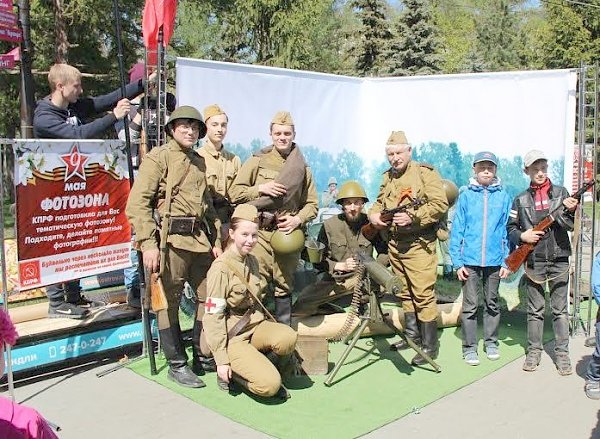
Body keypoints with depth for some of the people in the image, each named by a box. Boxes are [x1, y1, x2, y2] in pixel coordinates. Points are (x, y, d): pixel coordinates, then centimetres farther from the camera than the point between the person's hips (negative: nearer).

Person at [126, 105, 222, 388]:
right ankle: (177, 365, 14)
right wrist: (148, 244, -18)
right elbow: (137, 203, -11)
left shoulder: (200, 163, 18)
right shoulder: (158, 157, -3)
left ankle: (202, 356, 26)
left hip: (200, 240, 7)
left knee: (209, 296, 10)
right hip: (170, 239, -7)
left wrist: (216, 241, 16)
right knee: (169, 303, 2)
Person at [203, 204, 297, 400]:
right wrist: (221, 360, -16)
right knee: (269, 385, -23)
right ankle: (231, 372, 3)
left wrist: (271, 331, 10)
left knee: (288, 337, -27)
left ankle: (265, 370, 0)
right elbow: (213, 317, -15)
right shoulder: (221, 268, -15)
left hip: (255, 326, 6)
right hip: (232, 336, -6)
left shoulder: (252, 261, 8)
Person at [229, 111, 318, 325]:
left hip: (288, 234, 2)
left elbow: (312, 203, 13)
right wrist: (260, 189, -10)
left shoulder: (302, 168, 12)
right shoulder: (257, 161, 6)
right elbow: (235, 193, 4)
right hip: (259, 233, -2)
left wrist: (298, 219, -5)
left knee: (284, 287, 11)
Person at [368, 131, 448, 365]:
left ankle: (430, 346, 0)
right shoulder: (388, 177, 14)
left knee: (423, 295, -8)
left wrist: (412, 217, -22)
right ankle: (412, 335, 28)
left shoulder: (425, 173, -7)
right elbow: (379, 202, 26)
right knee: (405, 293, 15)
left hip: (418, 244, -7)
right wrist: (374, 214, 5)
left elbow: (440, 204, -15)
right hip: (395, 244, 7)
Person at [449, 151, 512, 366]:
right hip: (470, 261, -1)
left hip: (494, 261, 1)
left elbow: (507, 231, 4)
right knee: (470, 306, 4)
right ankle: (469, 347, 14)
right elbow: (457, 230, -1)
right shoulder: (466, 196, 0)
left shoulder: (503, 197, 3)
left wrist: (507, 261, 0)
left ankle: (491, 342, 28)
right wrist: (457, 262, -5)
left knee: (492, 304, 14)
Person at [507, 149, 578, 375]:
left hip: (559, 258, 0)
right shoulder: (521, 199, 5)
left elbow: (571, 225, 1)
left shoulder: (560, 192, 4)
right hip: (534, 261, 0)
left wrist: (568, 211, -18)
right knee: (535, 309, 8)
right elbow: (510, 228, 10)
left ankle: (562, 353, 13)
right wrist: (522, 236, -9)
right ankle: (533, 351, 18)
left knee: (560, 309, 5)